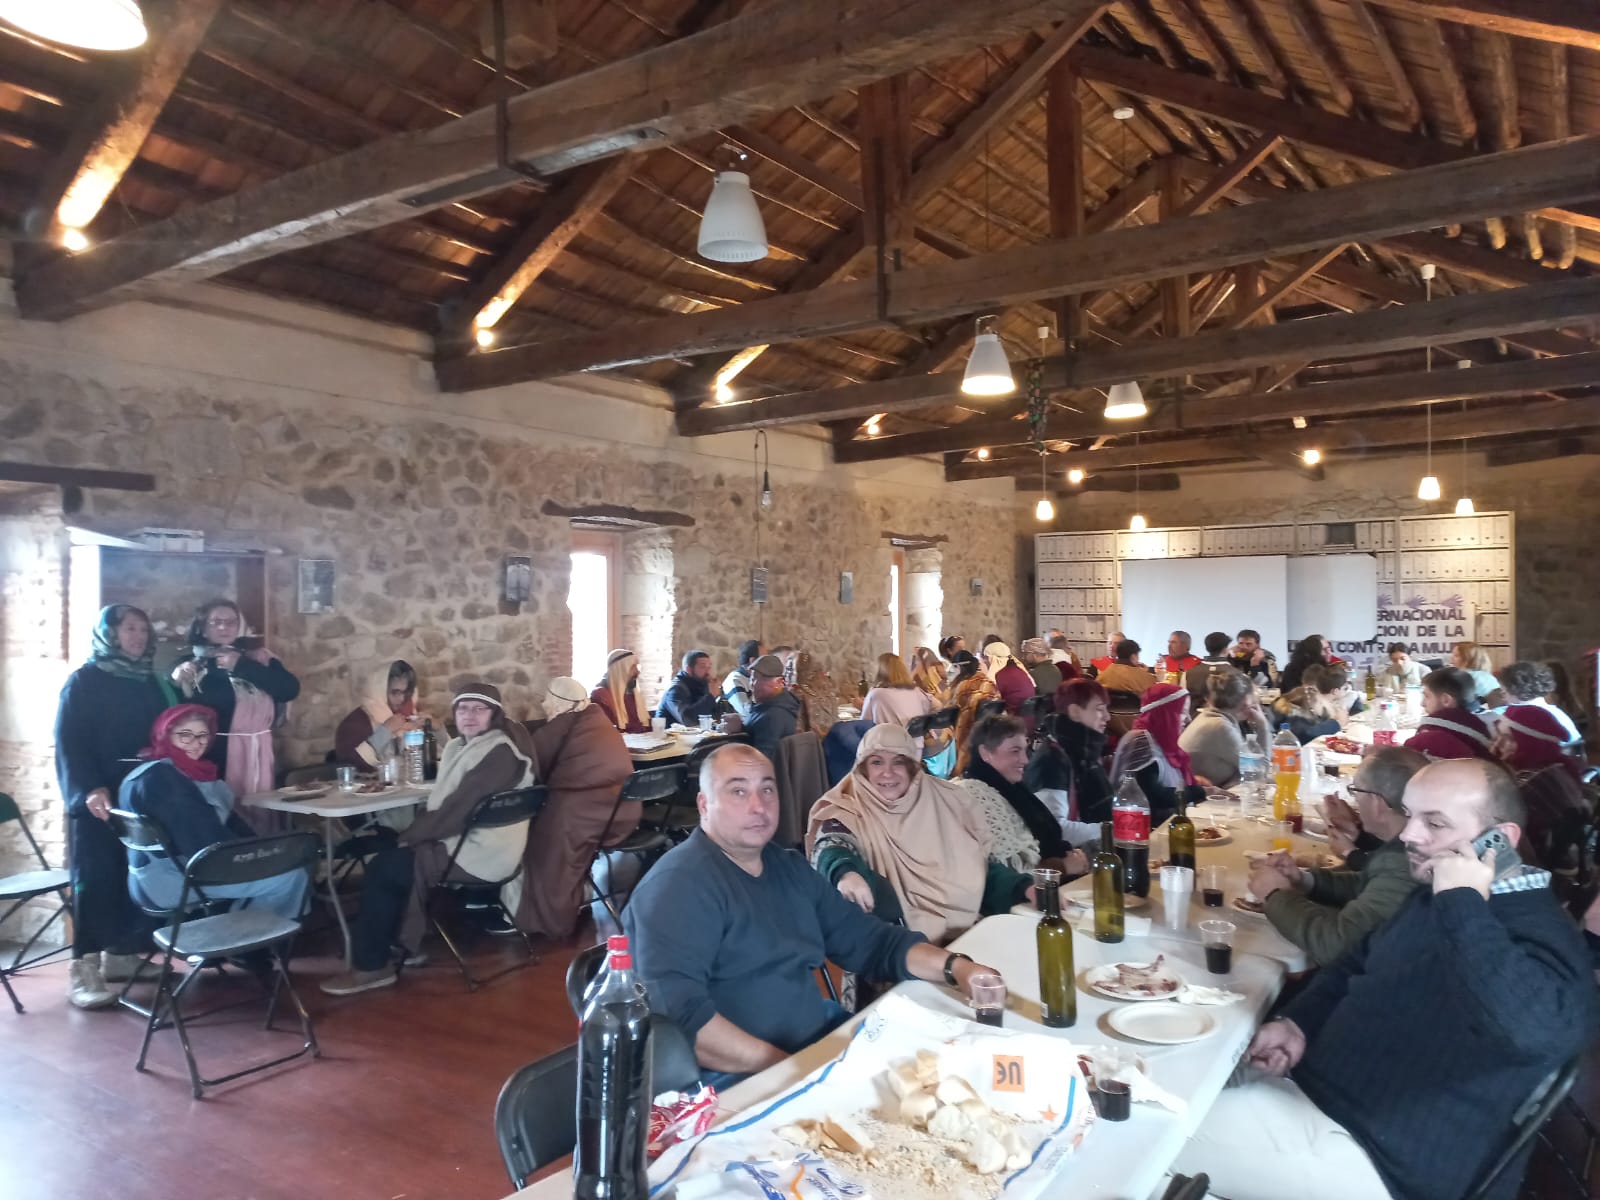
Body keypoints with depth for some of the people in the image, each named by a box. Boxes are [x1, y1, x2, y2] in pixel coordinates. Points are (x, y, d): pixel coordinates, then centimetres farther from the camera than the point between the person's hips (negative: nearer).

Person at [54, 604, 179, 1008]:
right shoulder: (84, 681, -2)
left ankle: (122, 954, 17)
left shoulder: (153, 683, 14)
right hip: (98, 799, -5)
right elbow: (68, 741, -10)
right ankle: (84, 967, -3)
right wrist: (88, 789, -23)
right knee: (95, 880, -6)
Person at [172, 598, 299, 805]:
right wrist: (180, 684, -20)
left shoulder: (258, 657, 10)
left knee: (260, 810, 6)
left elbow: (290, 689, -5)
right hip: (216, 753, -3)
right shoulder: (193, 663, 5)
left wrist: (242, 667, -7)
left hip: (257, 752, 3)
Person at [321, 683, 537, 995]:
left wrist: (409, 835, -13)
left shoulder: (500, 753, -19)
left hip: (479, 856, -9)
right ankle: (398, 945, 14)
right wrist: (414, 833, -3)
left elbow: (459, 810, -23)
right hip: (463, 842, 9)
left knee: (381, 869, -4)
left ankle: (371, 965, 8)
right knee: (387, 856, 8)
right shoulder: (459, 746, 13)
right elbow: (446, 805, 14)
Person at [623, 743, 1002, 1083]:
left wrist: (955, 967, -2)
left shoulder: (789, 868, 12)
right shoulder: (679, 884, -15)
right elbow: (673, 1008, -26)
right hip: (738, 1081, -8)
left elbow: (870, 940, 15)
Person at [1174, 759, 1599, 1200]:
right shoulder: (1435, 897, 11)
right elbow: (1357, 965, 24)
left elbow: (1539, 1029, -43)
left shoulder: (1539, 930, -19)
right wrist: (1296, 1021, 6)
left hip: (1380, 1155, -9)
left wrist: (1466, 907, -33)